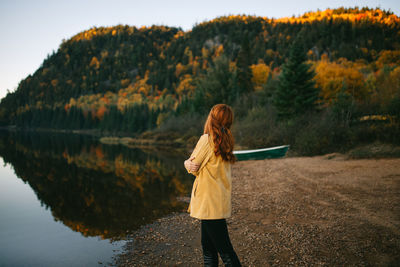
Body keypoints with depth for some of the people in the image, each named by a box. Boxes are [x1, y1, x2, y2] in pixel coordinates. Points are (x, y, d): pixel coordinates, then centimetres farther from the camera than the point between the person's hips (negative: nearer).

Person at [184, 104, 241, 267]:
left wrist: (187, 163, 9)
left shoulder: (207, 139, -16)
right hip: (220, 201, 9)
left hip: (209, 202, -9)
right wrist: (193, 164, -4)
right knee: (208, 247, 18)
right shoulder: (226, 140, 8)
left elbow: (192, 167, -9)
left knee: (225, 250, -2)